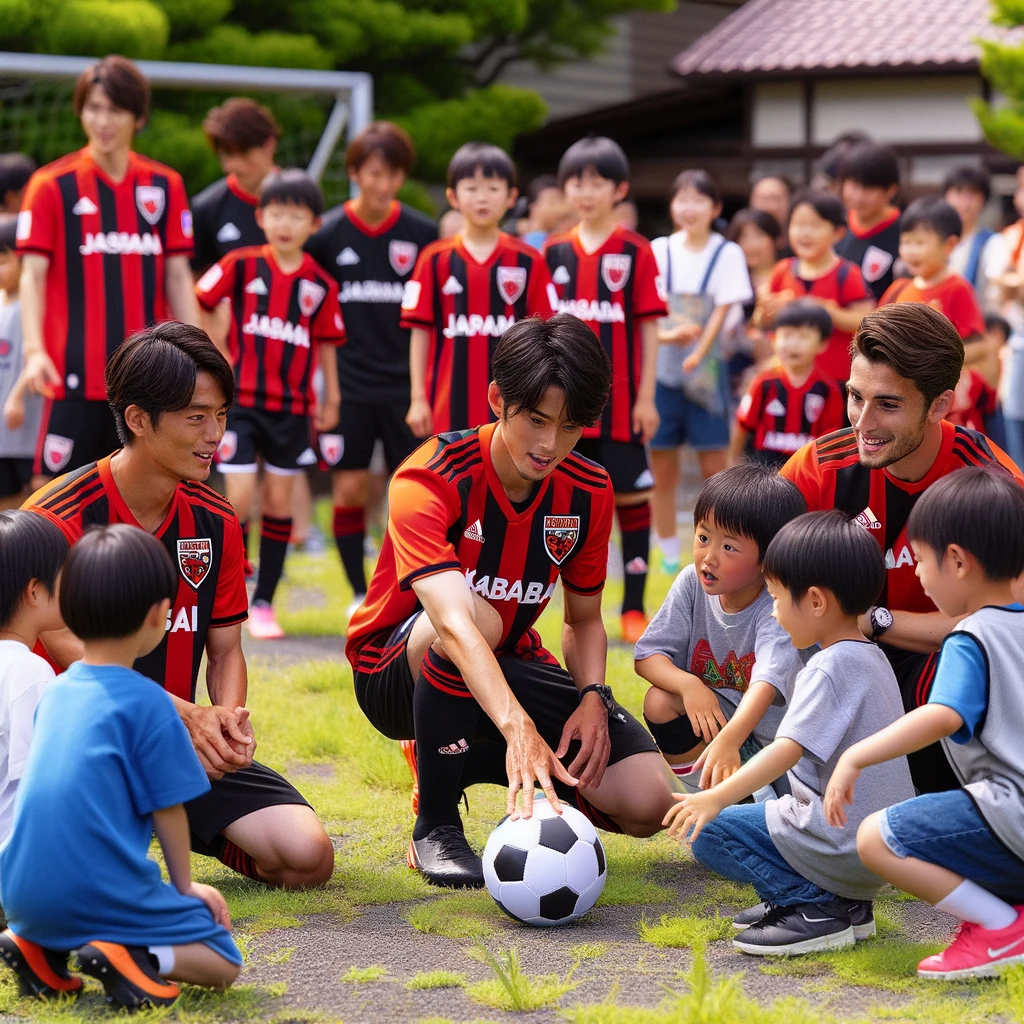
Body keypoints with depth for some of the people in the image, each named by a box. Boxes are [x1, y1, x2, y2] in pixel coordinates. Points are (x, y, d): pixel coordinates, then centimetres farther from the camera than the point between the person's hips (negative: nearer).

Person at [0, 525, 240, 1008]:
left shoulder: (55, 692, 11)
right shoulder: (146, 702, -10)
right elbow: (168, 808, -6)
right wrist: (184, 885, 11)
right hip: (105, 892, -6)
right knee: (223, 963, 9)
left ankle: (39, 945, 9)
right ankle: (128, 958, -17)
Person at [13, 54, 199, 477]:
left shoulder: (166, 185, 8)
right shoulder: (53, 185, -1)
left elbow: (177, 277, 10)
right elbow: (33, 275, -4)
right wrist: (35, 350, -18)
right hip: (77, 376, -3)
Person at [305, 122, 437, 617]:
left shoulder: (422, 234, 0)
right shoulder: (327, 233, -2)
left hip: (406, 385, 0)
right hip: (348, 385, 0)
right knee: (349, 488, 1)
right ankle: (361, 595, 13)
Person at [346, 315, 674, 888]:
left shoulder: (589, 492, -8)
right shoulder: (428, 481, -26)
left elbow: (584, 620, 6)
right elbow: (454, 621, -42)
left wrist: (592, 697, -16)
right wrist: (517, 728, -57)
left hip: (510, 667, 5)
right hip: (396, 673, -5)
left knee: (646, 802, -16)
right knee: (479, 615, -41)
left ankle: (459, 760, 10)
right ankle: (435, 825, -20)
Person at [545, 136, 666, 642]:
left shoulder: (635, 251, -2)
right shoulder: (554, 253, 8)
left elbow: (649, 326, -2)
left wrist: (647, 396, -6)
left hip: (620, 401, -3)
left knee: (631, 495, 1)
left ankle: (633, 606, 8)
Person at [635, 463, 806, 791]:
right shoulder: (693, 583, -11)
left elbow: (767, 682, -43)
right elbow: (647, 656, -11)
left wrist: (729, 739, -62)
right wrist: (688, 685, -33)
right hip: (708, 715, 4)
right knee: (659, 701, -24)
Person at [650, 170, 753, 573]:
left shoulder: (727, 253, -1)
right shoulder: (659, 250, 5)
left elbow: (722, 311, -7)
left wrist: (697, 355, -21)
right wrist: (666, 335, -20)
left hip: (706, 369, -2)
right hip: (661, 367, 2)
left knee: (714, 465, -1)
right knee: (661, 466, 4)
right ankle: (668, 555, 14)